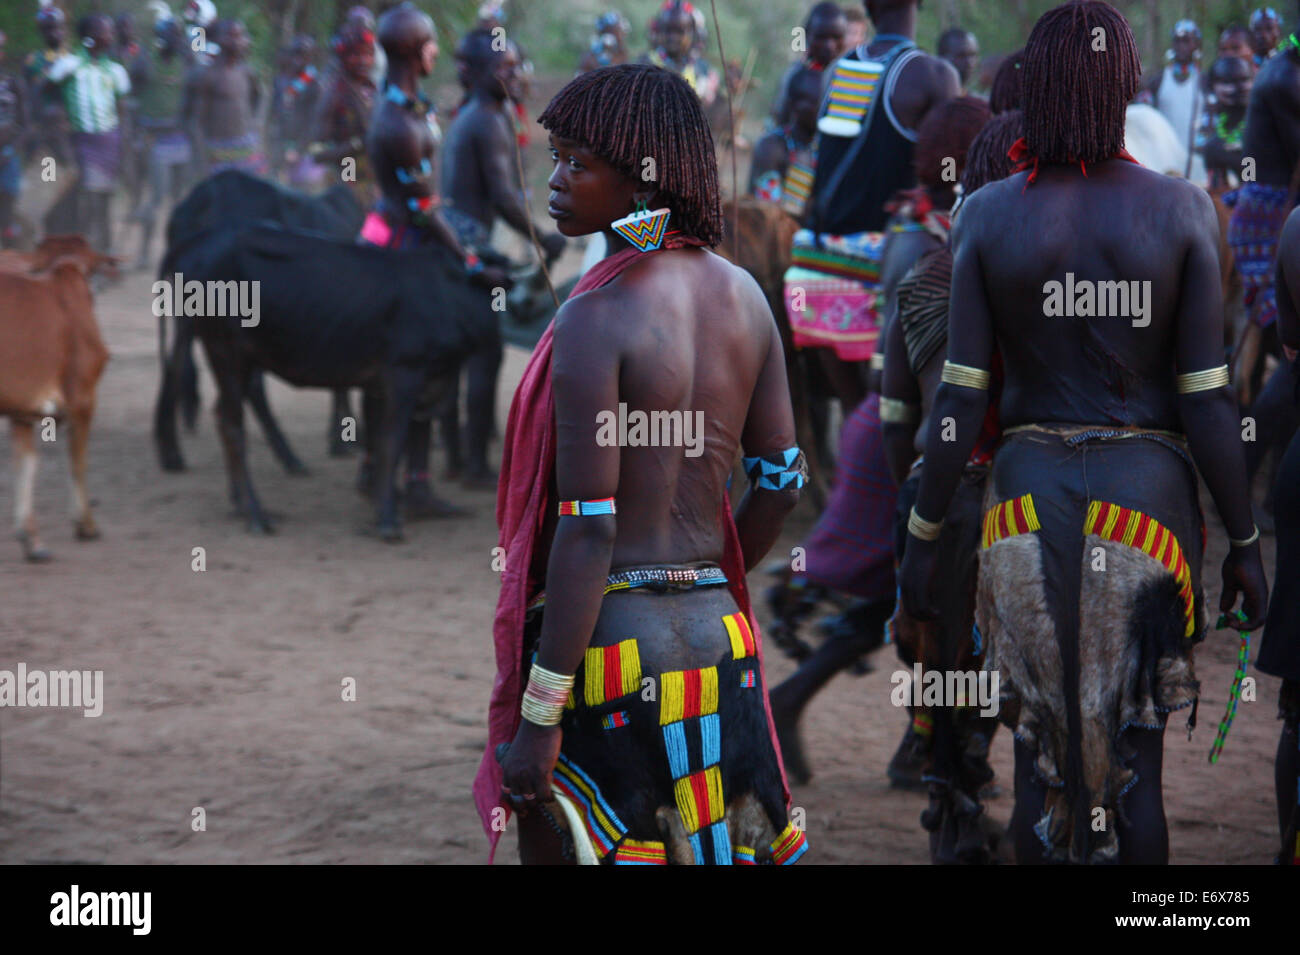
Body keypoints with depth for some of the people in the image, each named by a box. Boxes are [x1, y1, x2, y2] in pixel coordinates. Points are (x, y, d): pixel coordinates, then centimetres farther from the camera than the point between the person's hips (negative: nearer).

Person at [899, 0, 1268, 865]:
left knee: (1039, 750, 9)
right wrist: (1245, 542, 3)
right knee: (1135, 758, 8)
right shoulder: (1179, 210, -6)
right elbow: (1206, 402, -6)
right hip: (1147, 495, -1)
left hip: (1030, 493, 1)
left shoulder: (990, 215, -4)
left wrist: (923, 535, 6)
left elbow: (959, 403, -4)